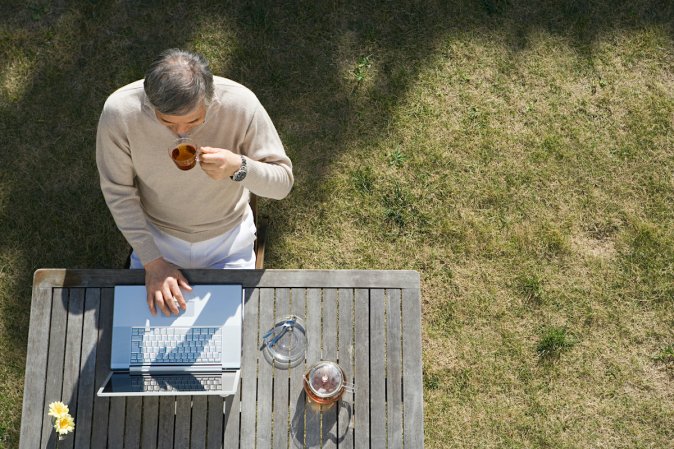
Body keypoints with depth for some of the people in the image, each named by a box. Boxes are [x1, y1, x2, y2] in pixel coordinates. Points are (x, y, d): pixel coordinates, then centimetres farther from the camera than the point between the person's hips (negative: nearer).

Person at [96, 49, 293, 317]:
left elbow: (283, 182, -21)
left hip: (227, 239, 0)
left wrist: (239, 167, -43)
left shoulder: (241, 104, -31)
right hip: (156, 236, 0)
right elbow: (118, 191, -15)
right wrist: (152, 261, -18)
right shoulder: (120, 111, -29)